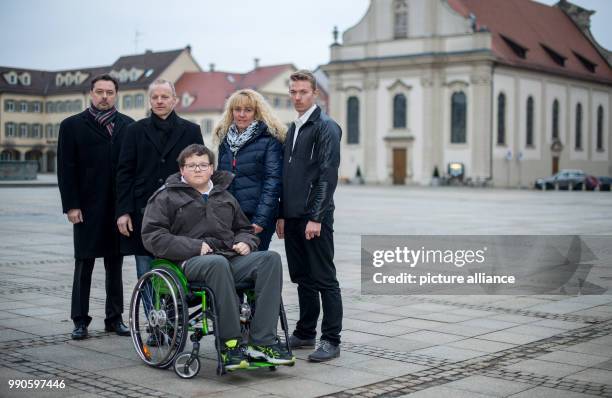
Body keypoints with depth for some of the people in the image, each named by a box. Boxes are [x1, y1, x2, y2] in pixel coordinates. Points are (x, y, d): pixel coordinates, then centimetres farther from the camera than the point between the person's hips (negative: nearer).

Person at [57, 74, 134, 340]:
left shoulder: (127, 125, 8)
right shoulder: (72, 126, 3)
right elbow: (65, 169, -1)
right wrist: (71, 205, -8)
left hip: (119, 206, 2)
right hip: (87, 207, -2)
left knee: (115, 264, 9)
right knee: (84, 264, 3)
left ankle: (115, 318, 18)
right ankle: (80, 320, 11)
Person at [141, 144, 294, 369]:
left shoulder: (224, 197, 27)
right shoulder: (167, 197, 10)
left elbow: (245, 229, 37)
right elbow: (152, 236, -2)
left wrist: (244, 242, 10)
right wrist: (194, 247, -13)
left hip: (231, 259, 5)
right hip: (190, 263, -5)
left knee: (271, 258, -24)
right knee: (218, 263, -41)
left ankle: (262, 342, -31)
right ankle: (230, 343, -33)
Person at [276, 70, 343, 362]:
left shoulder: (326, 127, -8)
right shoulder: (293, 129, 17)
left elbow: (327, 175, -16)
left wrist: (316, 217, -20)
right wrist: (282, 214, 15)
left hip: (314, 217, -8)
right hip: (292, 217, 8)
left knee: (324, 279, -2)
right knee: (302, 277, 14)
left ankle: (331, 340, 3)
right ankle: (305, 333, 25)